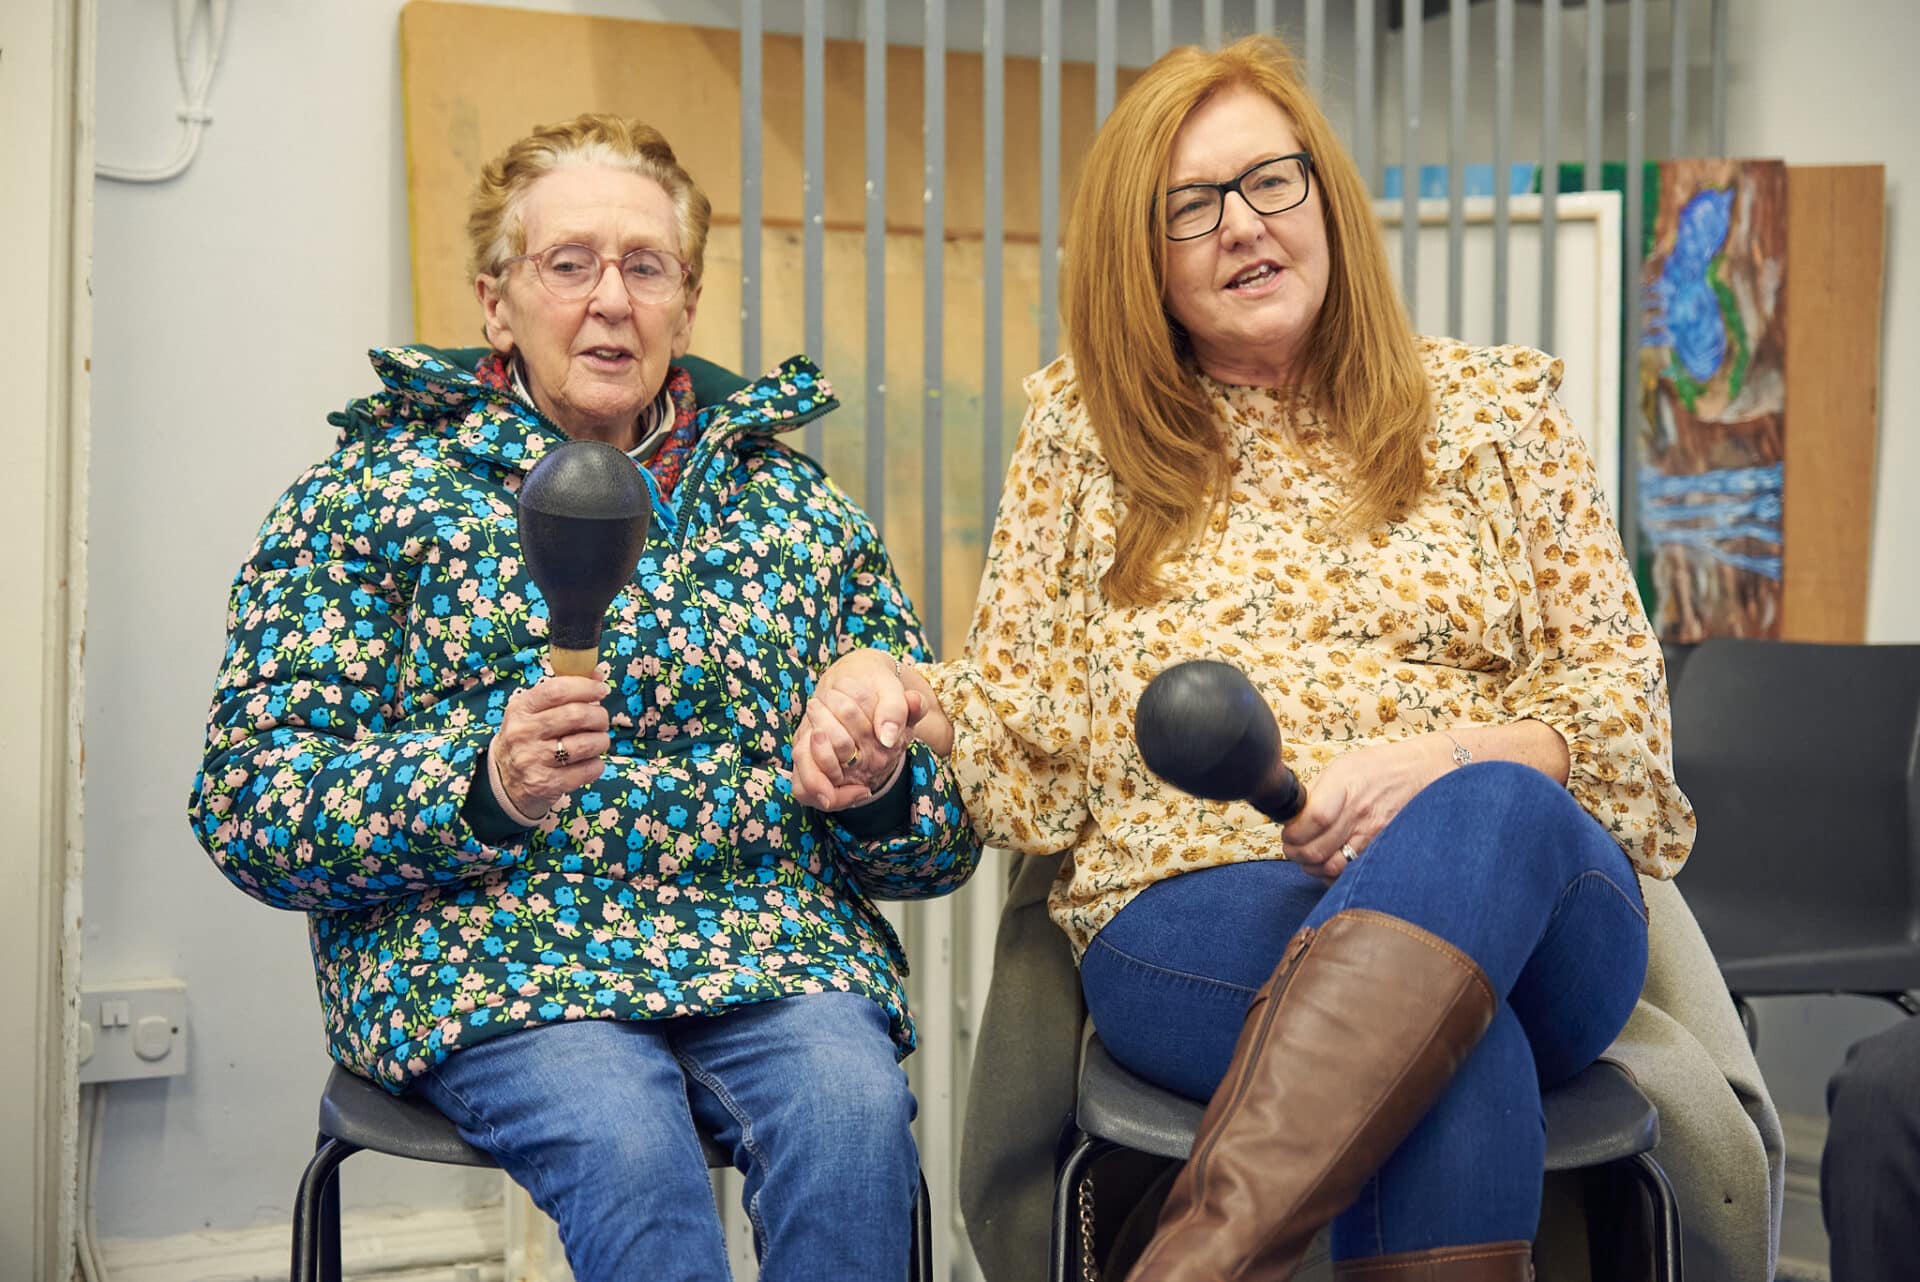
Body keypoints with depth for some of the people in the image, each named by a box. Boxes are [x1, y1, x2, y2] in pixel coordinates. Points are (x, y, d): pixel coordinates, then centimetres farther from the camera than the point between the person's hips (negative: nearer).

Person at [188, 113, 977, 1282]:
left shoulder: (798, 506, 15)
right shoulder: (374, 494, 7)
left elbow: (944, 832, 16)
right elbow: (250, 811, -2)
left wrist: (879, 782, -9)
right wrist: (481, 785, -19)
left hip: (772, 942, 3)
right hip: (492, 950, -2)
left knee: (855, 1108, -29)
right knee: (627, 1140, -33)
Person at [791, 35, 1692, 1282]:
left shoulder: (1498, 407, 16)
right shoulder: (1085, 427, 16)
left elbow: (1619, 692, 10)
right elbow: (1023, 727, 15)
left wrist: (1445, 761, -11)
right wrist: (901, 697, -9)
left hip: (1529, 866, 1)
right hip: (1191, 908, -1)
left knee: (1488, 815, -38)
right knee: (1453, 1043, -37)